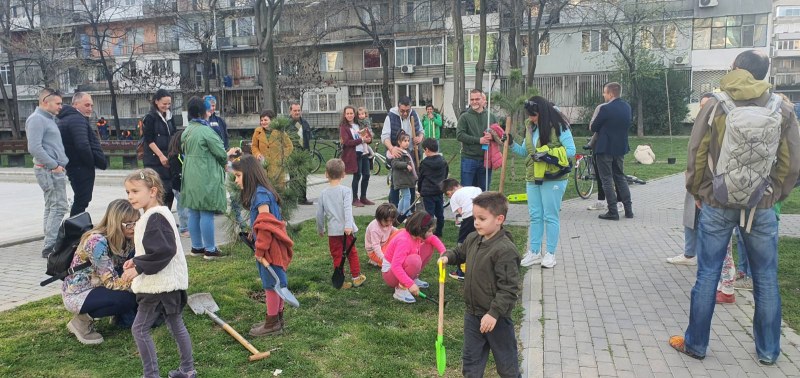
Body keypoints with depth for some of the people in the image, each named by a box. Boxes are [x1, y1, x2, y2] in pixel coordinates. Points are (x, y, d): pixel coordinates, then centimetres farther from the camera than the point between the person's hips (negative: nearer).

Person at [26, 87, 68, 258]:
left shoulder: (48, 119, 19)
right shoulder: (37, 119, -12)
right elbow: (34, 148, -21)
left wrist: (62, 163, 14)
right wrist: (54, 165, -17)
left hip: (55, 169, 10)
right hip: (48, 170, -10)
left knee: (51, 207, 13)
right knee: (58, 207, -12)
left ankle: (50, 244, 20)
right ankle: (50, 247, -11)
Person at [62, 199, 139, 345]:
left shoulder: (126, 240, -6)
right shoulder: (97, 242, -29)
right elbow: (111, 282, -29)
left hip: (97, 287, 7)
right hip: (76, 294, -7)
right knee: (128, 298, -29)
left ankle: (124, 316, 8)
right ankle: (82, 321, -8)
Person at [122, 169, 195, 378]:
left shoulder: (156, 217, -19)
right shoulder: (153, 215, 13)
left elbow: (163, 251, -26)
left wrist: (139, 268, -20)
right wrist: (137, 260, 6)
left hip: (161, 283, -10)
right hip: (166, 281, 10)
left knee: (139, 328, -1)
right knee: (175, 325, 16)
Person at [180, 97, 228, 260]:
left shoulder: (187, 131, 10)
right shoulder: (206, 131, -16)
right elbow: (221, 154, -13)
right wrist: (225, 162, 10)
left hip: (190, 177, 8)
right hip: (206, 178, -8)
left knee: (194, 213, 12)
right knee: (206, 213, -3)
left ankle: (196, 247, 22)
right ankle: (210, 249, 3)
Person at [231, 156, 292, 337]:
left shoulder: (260, 194, -19)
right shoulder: (260, 192, 11)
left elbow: (266, 225, -22)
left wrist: (260, 251, -17)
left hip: (270, 247, -9)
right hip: (273, 246, 9)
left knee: (271, 284, 1)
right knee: (274, 283, 16)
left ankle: (272, 324, 12)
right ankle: (277, 319, 26)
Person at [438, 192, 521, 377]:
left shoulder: (505, 250, -25)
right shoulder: (472, 239, 0)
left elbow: (508, 288, -24)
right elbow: (460, 253, 22)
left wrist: (494, 313, -25)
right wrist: (448, 257, 1)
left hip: (496, 317, -7)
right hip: (472, 313, 7)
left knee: (506, 361, 14)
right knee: (471, 358, 19)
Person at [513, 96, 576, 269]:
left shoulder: (559, 126, -9)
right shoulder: (531, 127, 10)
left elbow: (571, 151, -12)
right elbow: (525, 151, 16)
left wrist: (548, 154, -21)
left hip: (553, 178, -6)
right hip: (533, 178, 6)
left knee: (550, 217, 2)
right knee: (535, 216, 10)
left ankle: (550, 254, 13)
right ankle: (534, 252, 19)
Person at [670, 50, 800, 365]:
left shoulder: (715, 105, -6)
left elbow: (696, 155, -3)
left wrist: (696, 191, 12)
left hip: (717, 203, -1)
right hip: (762, 206, 1)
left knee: (707, 275, 6)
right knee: (766, 279, 12)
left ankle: (695, 344, 17)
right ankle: (768, 351, 24)